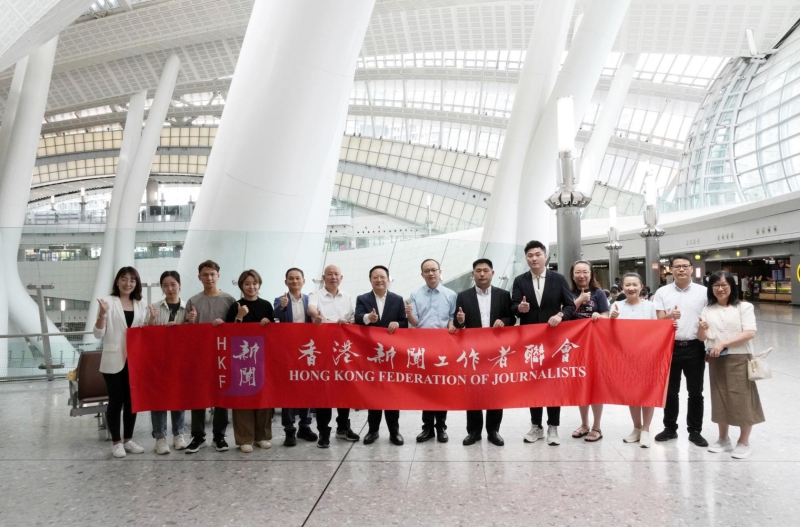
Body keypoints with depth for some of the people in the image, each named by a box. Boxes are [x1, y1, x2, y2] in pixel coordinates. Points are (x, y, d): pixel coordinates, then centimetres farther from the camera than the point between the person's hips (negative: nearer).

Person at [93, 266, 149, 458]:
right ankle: (116, 442, 16)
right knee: (116, 401, 3)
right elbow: (98, 334, -7)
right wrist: (102, 314, -22)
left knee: (132, 400, 10)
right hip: (114, 360, -4)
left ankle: (128, 439, 23)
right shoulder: (108, 302, -4)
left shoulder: (142, 305, 10)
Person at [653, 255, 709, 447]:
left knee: (695, 392, 8)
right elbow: (659, 320, -3)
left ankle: (695, 431, 21)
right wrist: (670, 316, -26)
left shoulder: (703, 292, 1)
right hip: (670, 347, 0)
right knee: (670, 391, 10)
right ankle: (670, 428, 23)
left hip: (695, 347, 0)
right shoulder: (662, 292, 1)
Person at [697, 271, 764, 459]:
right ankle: (724, 439, 24)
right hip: (716, 360, 4)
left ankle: (744, 442, 15)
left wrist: (723, 343, -19)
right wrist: (702, 329, -19)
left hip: (739, 359, -3)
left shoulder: (744, 307, -3)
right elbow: (701, 337, 4)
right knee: (721, 399, 10)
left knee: (742, 400, 1)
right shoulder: (707, 310, 7)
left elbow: (750, 333, -13)